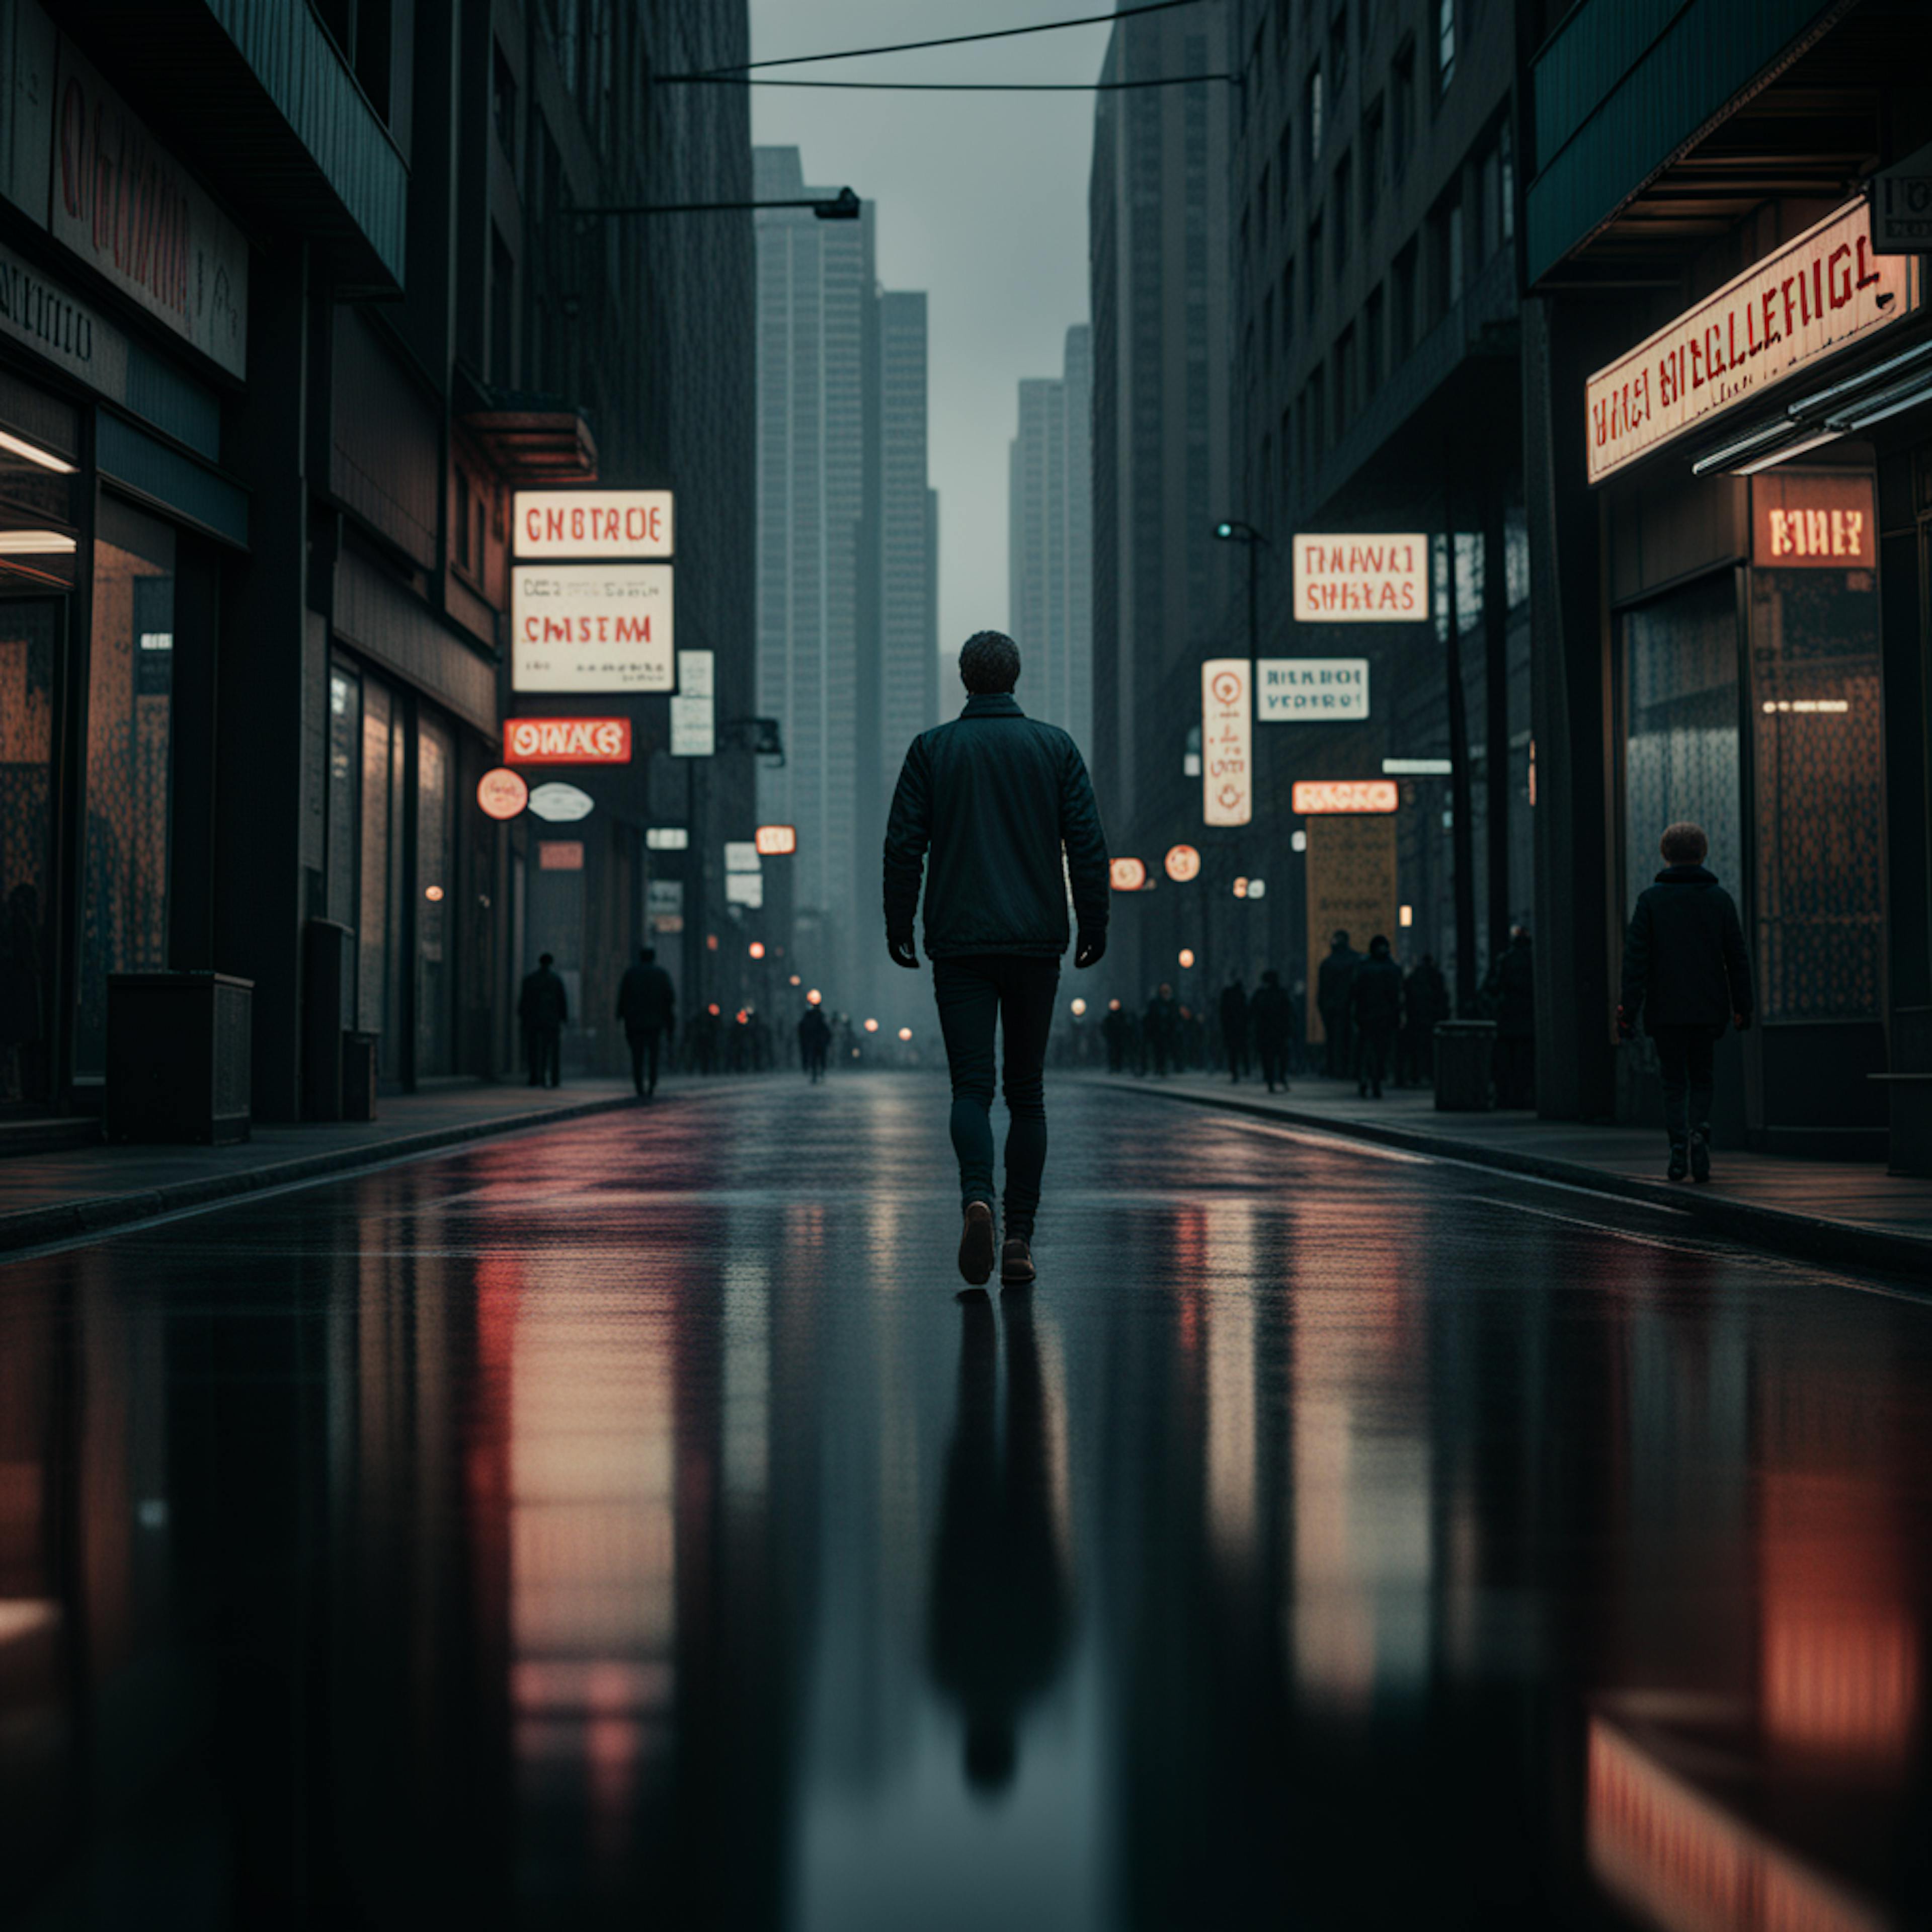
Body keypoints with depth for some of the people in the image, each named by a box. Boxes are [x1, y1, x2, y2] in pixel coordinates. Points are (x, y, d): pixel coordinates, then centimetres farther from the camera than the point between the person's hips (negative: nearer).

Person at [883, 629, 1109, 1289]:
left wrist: (898, 928, 7)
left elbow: (904, 845, -1)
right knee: (1026, 1091, 9)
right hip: (1036, 939, 1)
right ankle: (1020, 1238, 6)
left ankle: (977, 1198, -28)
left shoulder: (932, 749, 2)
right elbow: (1087, 844, 0)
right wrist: (1094, 926, 8)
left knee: (971, 1086, -1)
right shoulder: (1055, 746, 4)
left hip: (958, 940, -1)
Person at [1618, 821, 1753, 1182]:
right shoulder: (1719, 898, 3)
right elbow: (1737, 958, 4)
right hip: (1709, 1009, 1)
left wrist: (1628, 1009, -6)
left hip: (1665, 1010, -1)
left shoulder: (1651, 898, -2)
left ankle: (1679, 1146, -2)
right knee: (1702, 1077, 13)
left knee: (1674, 1081, 10)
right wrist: (1741, 1007, 11)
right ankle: (1699, 1130, -13)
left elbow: (1636, 957, -7)